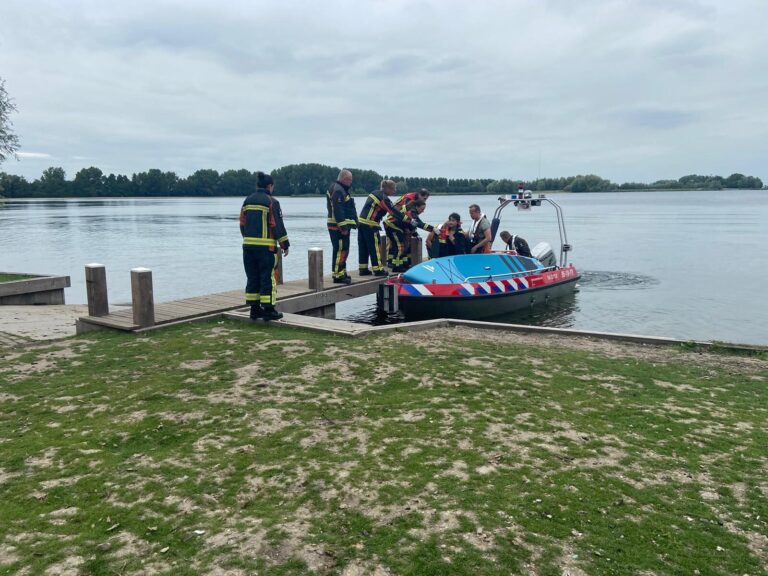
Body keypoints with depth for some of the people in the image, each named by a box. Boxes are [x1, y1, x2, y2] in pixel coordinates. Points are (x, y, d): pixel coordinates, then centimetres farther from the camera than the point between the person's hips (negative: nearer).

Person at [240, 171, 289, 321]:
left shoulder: (247, 201, 11)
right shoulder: (271, 202, -8)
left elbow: (242, 224, 15)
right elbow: (278, 226, -10)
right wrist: (285, 245, -3)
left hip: (248, 245, 6)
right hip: (265, 246, -6)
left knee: (252, 278, 11)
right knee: (268, 278, 0)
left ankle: (254, 309, 15)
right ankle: (268, 310, 1)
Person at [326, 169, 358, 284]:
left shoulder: (341, 189, 21)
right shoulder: (337, 190, -14)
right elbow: (338, 210, -22)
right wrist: (343, 227, -24)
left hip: (342, 226, 11)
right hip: (338, 226, -11)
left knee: (343, 250, 16)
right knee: (340, 250, -11)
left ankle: (341, 272, 25)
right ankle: (338, 275, -9)